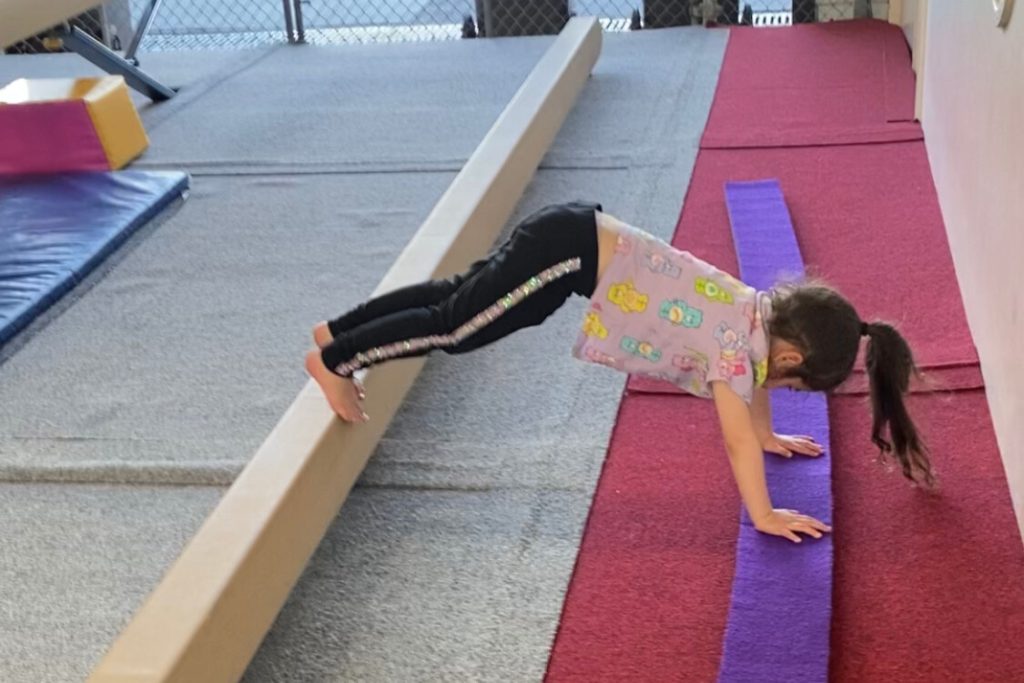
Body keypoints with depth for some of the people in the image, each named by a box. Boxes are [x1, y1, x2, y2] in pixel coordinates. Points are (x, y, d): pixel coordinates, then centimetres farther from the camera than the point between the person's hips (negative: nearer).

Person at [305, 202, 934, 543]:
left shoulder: (764, 311, 7)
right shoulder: (738, 337, -16)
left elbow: (755, 375, 28)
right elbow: (737, 437, -16)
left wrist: (769, 436, 36)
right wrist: (763, 516, -10)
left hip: (577, 236, 9)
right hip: (569, 251, -8)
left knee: (461, 296, 19)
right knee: (453, 326, 2)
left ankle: (338, 331, 33)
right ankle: (334, 362, 17)